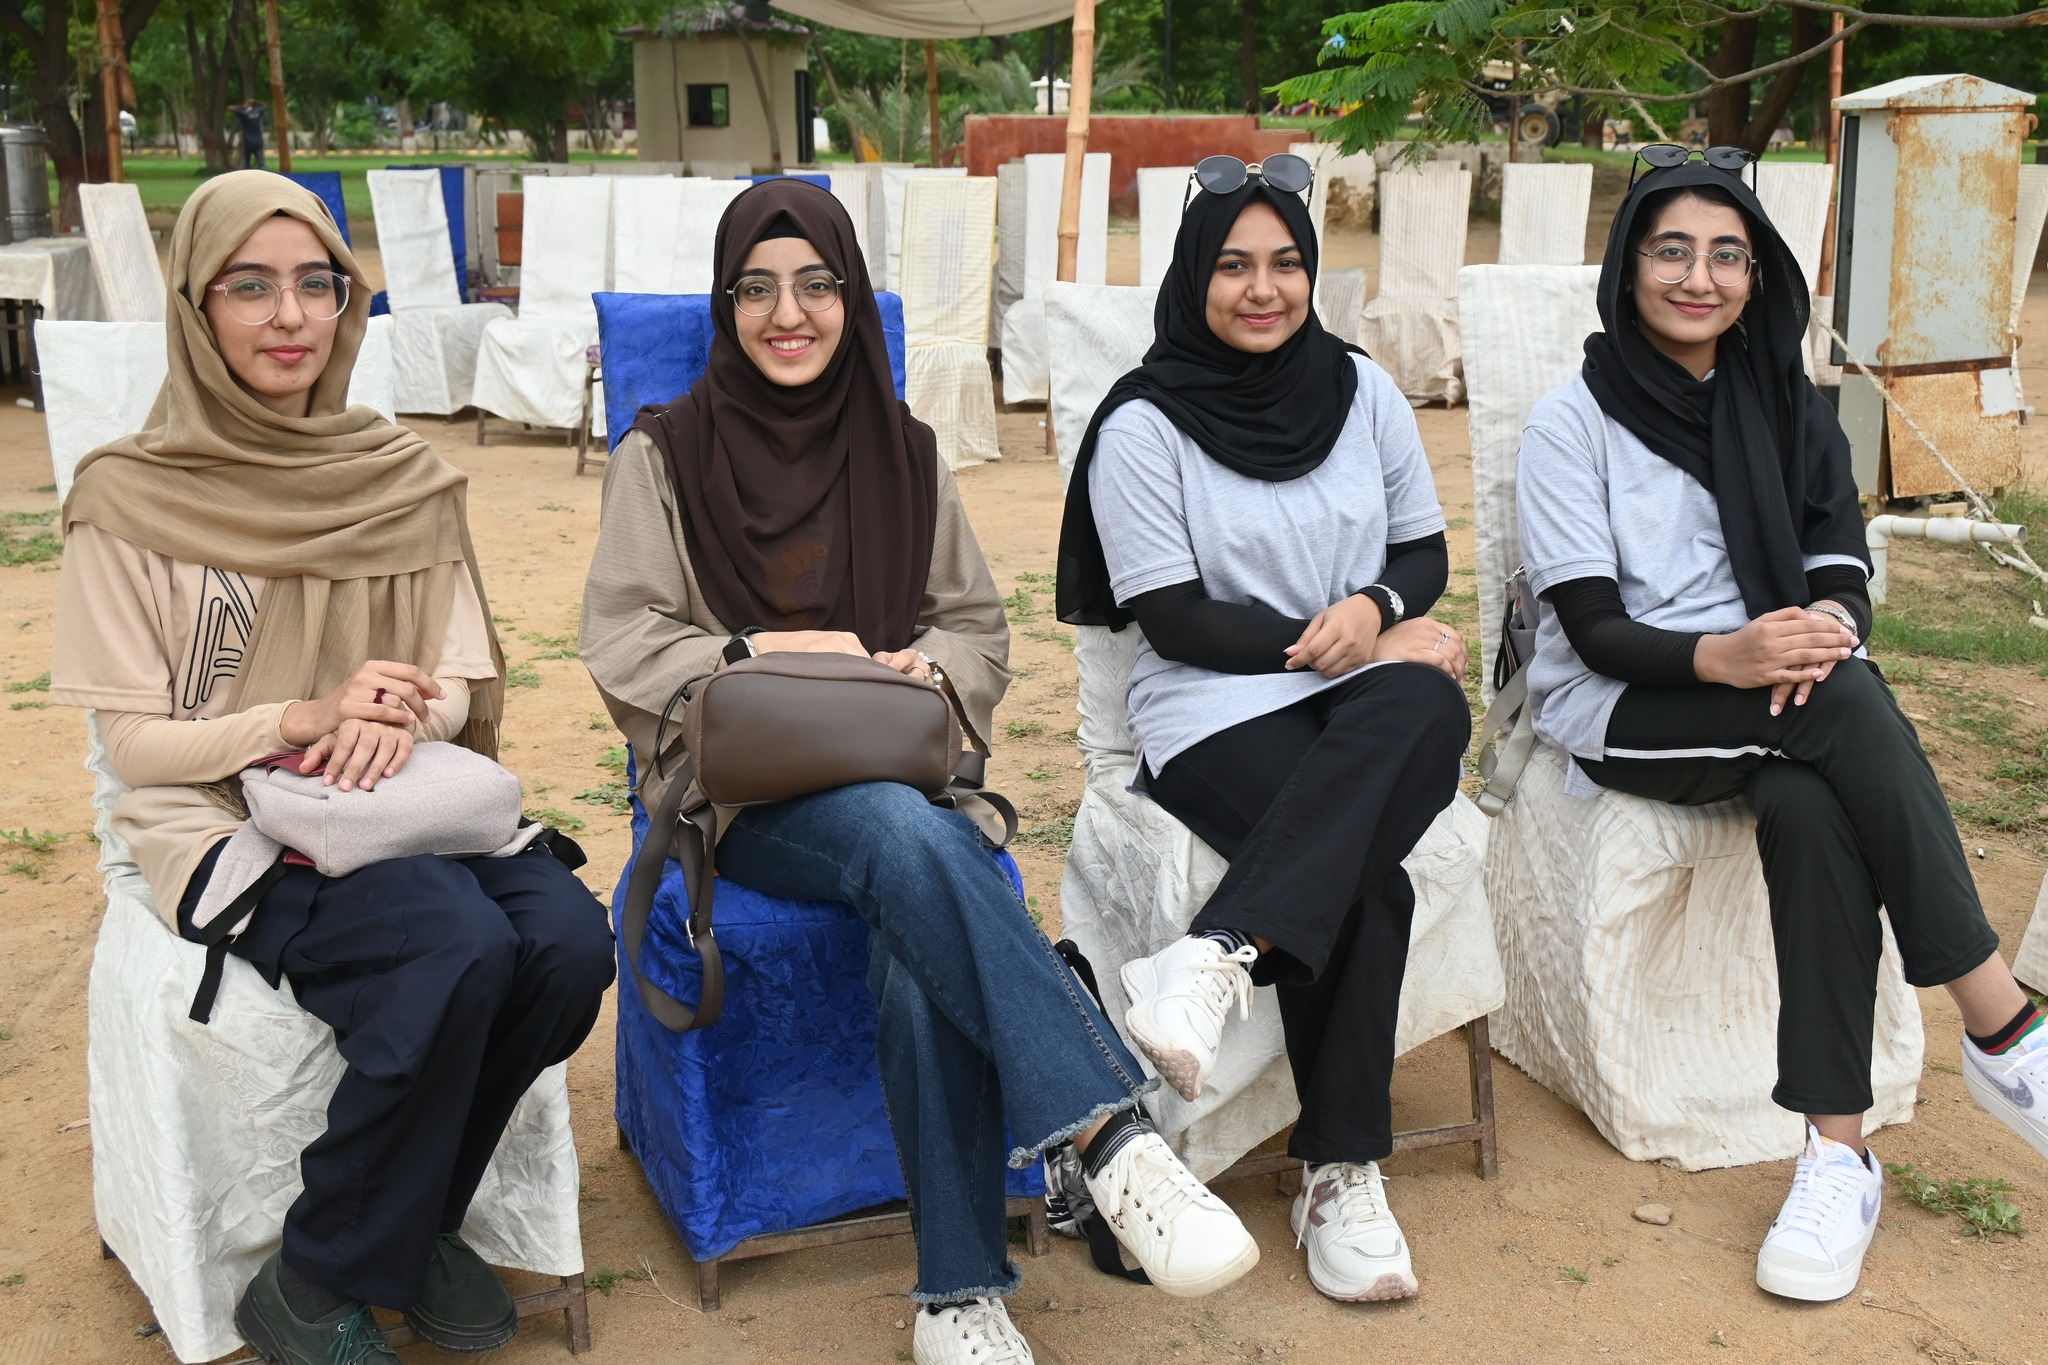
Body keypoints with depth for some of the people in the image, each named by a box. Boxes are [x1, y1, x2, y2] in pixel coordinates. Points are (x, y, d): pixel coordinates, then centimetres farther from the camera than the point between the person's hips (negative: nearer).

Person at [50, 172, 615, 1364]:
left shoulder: (406, 482, 6)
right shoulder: (130, 500, -5)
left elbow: (463, 683, 8)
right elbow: (134, 740, -4)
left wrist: (398, 719, -16)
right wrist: (303, 720, -21)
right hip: (225, 828, -4)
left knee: (569, 939, -24)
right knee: (458, 949, -31)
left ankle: (417, 1222, 3)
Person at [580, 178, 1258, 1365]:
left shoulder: (905, 452, 13)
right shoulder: (667, 453, 6)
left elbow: (980, 626, 14)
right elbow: (621, 640, 1)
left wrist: (933, 665, -9)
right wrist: (763, 653, -15)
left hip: (897, 772, 2)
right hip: (741, 790, -2)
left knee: (926, 950, -32)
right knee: (914, 840, -37)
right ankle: (1112, 1138, -39)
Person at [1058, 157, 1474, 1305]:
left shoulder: (1362, 389, 12)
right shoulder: (1143, 426, -2)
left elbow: (1425, 549, 16)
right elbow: (1176, 619, -7)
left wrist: (1376, 607, -9)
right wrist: (1329, 644, -13)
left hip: (1375, 702, 4)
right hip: (1216, 709, -4)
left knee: (1429, 703, -35)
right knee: (1366, 883, -32)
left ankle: (1216, 959, -40)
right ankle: (1343, 1177, -23)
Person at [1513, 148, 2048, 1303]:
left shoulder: (1791, 410, 15)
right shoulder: (1573, 423, 1)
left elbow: (1844, 560, 3)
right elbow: (1593, 627, -8)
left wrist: (1826, 625, -23)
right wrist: (1723, 656, -28)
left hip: (1781, 692, 3)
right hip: (1625, 712, -3)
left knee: (1809, 806, -34)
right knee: (1847, 703, -33)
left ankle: (1839, 1150, -30)